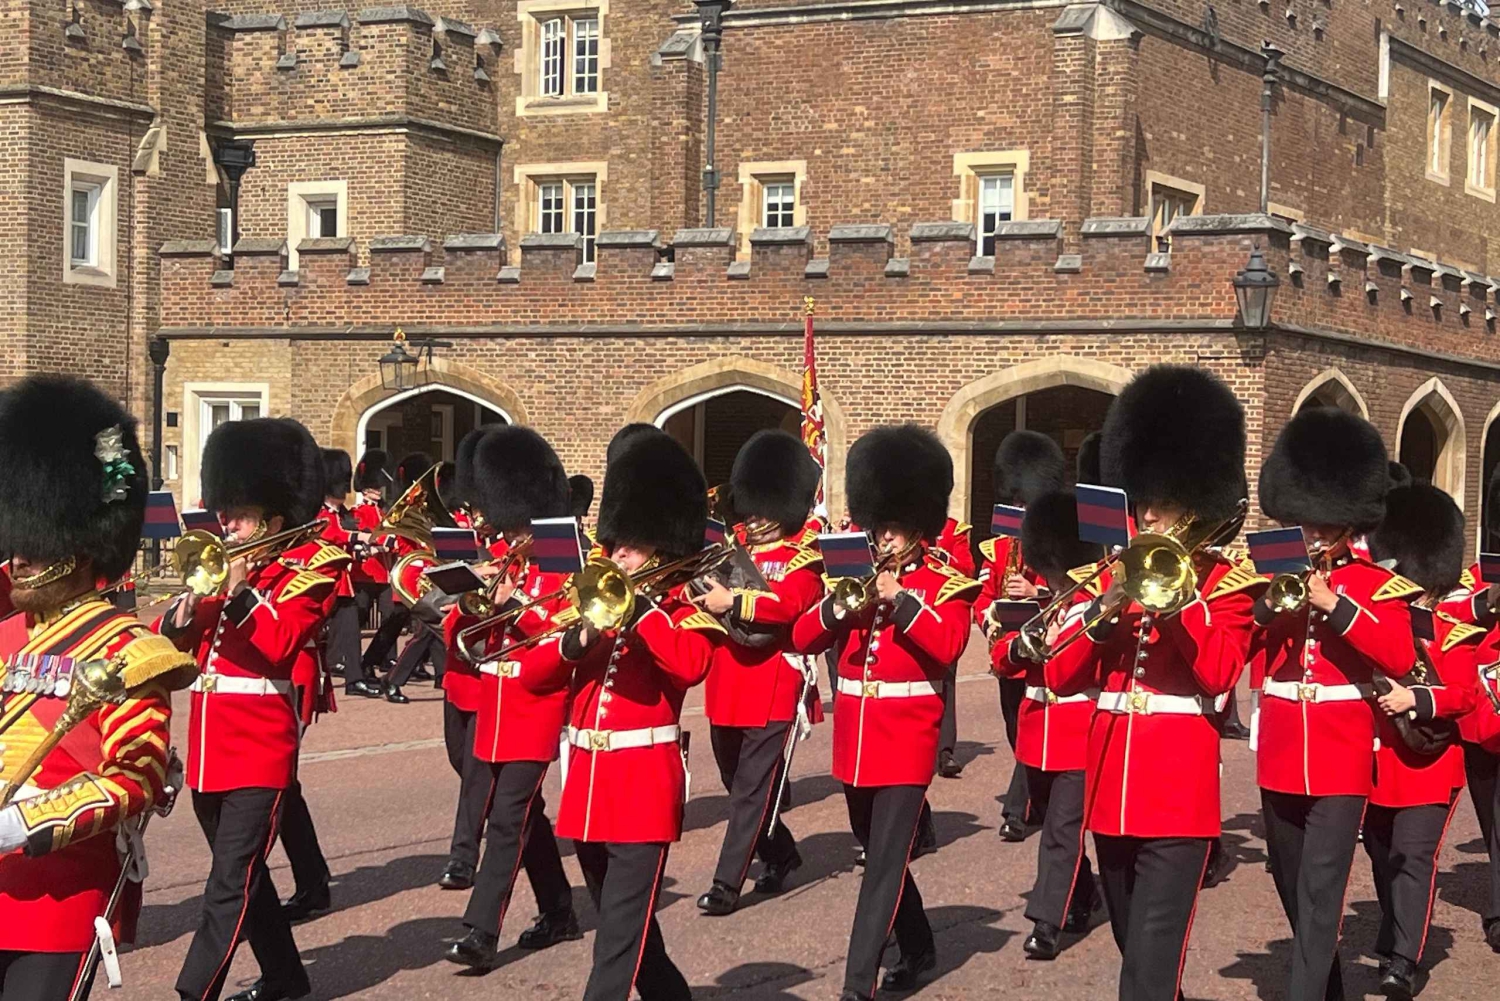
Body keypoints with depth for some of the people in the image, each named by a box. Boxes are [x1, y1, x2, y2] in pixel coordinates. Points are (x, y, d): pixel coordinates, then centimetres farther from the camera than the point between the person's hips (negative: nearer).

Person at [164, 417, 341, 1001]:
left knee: (231, 883, -9)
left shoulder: (303, 571, -4)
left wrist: (238, 593, -23)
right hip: (209, 747, 8)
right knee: (242, 874, 17)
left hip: (258, 751, -8)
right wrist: (183, 611, -8)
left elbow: (280, 642, -18)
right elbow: (173, 642, 12)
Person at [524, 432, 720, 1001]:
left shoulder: (683, 611, -3)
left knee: (619, 937, -10)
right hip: (587, 783, 7)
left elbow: (690, 664, -25)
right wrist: (576, 642, -11)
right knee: (624, 925, 18)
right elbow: (533, 678, 7)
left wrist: (639, 605, -21)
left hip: (644, 786, -7)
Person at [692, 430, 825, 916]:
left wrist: (732, 602, -33)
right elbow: (699, 591, 9)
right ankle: (781, 854, 36)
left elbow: (788, 601, -23)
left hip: (773, 690, -7)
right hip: (726, 689, 7)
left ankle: (728, 884, -5)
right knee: (737, 783, 17)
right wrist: (699, 591, -14)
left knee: (752, 789, -6)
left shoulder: (802, 562, -3)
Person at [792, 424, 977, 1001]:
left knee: (885, 862, -9)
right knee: (879, 854, 18)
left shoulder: (946, 582, -2)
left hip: (906, 736, -6)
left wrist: (899, 598, -23)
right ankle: (918, 949, 37)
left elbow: (947, 646, -19)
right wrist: (841, 602, -14)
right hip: (855, 733, 6)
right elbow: (802, 640, 3)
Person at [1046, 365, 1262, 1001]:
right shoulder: (1112, 572, 11)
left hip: (1179, 790, -5)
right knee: (1131, 944, 17)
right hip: (1110, 787, 5)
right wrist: (1105, 608, -12)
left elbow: (1219, 675, -16)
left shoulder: (1226, 582, 0)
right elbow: (1058, 676, 3)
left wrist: (1177, 602, -21)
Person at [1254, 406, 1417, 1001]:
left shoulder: (1378, 585, -1)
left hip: (1341, 760, -4)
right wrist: (1266, 606, -15)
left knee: (1319, 898, -11)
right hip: (1279, 759, 5)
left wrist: (1334, 605, -23)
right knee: (1293, 893, 15)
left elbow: (1399, 660, -16)